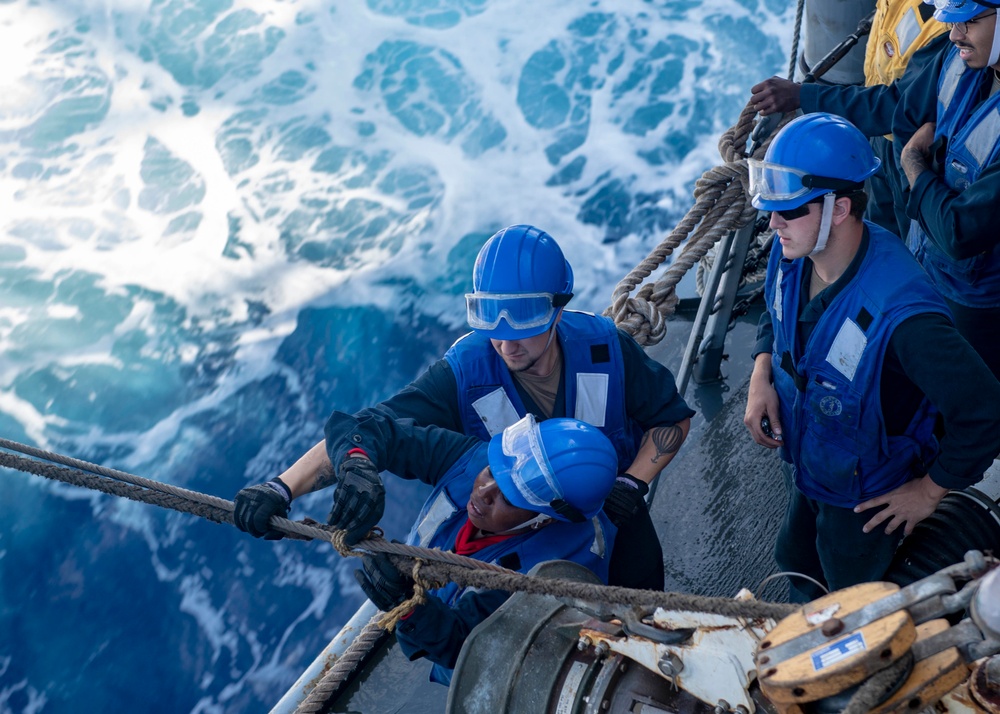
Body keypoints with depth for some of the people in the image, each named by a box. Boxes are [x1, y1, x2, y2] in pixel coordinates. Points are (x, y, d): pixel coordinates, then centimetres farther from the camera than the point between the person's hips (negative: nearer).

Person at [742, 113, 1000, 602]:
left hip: (865, 497, -7)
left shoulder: (899, 313, -42)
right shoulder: (792, 253, -17)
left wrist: (931, 490, -20)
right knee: (796, 566, 31)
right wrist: (761, 377, -9)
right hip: (805, 466, 7)